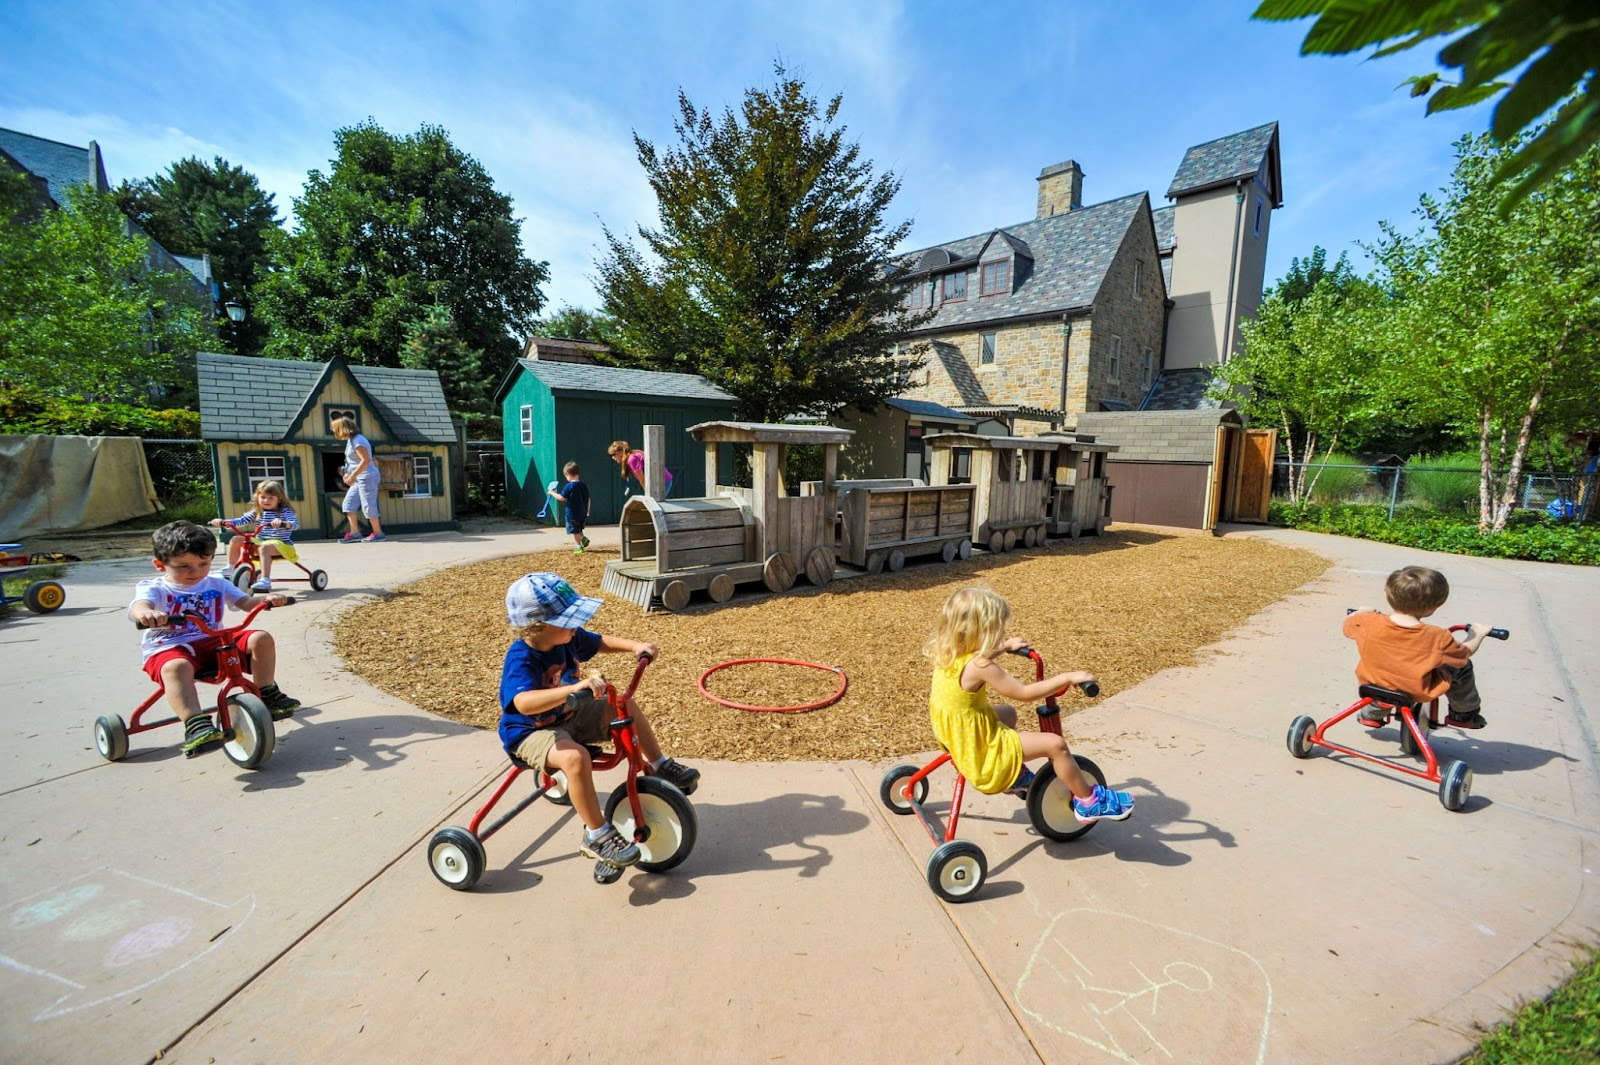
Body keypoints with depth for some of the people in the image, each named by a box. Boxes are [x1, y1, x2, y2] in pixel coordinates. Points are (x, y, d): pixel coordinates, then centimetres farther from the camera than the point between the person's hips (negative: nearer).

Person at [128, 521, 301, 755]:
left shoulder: (215, 583, 12)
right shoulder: (153, 588, 0)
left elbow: (245, 601, 2)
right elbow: (138, 606, -23)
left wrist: (266, 599, -23)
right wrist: (146, 613, -50)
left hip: (214, 642, 4)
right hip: (169, 648, -4)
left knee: (261, 639, -15)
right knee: (176, 667, -39)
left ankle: (267, 694, -7)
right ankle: (196, 725, -46)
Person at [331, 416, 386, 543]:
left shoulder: (358, 441, -16)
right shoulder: (351, 440, 14)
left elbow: (366, 460, -23)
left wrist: (353, 475, -24)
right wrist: (348, 473, 16)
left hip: (367, 477, -10)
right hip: (359, 479, 10)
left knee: (368, 506, -5)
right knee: (348, 504, 9)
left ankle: (378, 534, 4)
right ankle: (354, 533, 10)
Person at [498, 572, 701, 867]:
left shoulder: (567, 638, -10)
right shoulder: (521, 659, -32)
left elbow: (601, 642, 8)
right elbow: (523, 702, -50)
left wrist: (634, 646, -9)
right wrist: (575, 687, -61)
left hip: (570, 714, 8)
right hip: (532, 732, -8)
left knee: (626, 707, 1)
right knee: (576, 757, -35)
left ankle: (660, 767, 17)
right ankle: (596, 837, -19)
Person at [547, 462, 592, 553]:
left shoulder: (568, 486, -15)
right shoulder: (584, 485, 4)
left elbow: (562, 498, -16)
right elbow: (588, 499, 8)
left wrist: (552, 493, -3)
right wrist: (587, 511, 18)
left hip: (572, 513, -6)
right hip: (583, 513, 6)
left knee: (574, 530, 5)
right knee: (578, 529, 24)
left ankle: (578, 546, 6)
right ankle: (583, 538, 4)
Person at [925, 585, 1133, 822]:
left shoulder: (948, 655, -3)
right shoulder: (979, 667, -28)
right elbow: (1025, 693, -21)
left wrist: (1006, 645, 28)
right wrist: (1067, 678, -13)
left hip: (960, 739, 9)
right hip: (982, 752, -9)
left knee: (1007, 713, 31)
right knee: (1054, 744, -5)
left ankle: (1016, 777, 42)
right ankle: (1088, 802, 16)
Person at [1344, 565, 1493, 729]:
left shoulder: (1368, 623, -22)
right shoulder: (1437, 637, -22)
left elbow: (1347, 624, 1)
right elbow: (1464, 654, -2)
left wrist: (1363, 611, 22)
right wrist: (1477, 634, 17)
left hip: (1374, 686, 2)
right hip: (1419, 692, -2)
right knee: (1463, 667, 20)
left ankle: (1372, 715, 48)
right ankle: (1465, 714, 38)